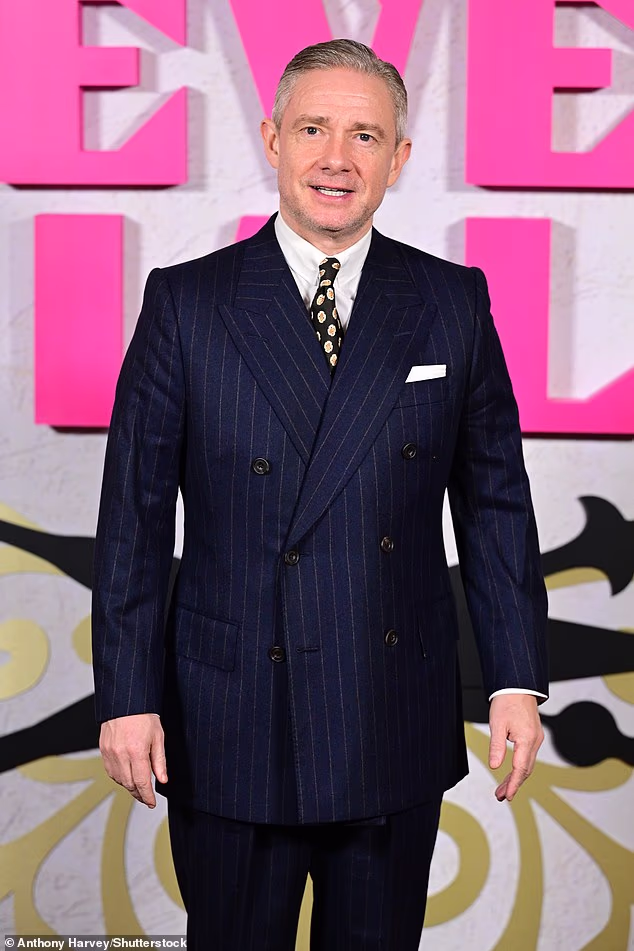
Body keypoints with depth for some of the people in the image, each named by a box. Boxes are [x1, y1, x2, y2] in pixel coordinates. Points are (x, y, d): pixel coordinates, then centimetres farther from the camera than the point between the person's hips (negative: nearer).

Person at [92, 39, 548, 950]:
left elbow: (495, 498, 4)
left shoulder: (453, 302, 2)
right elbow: (134, 513, -3)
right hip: (229, 724, -1)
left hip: (398, 728, 2)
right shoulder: (185, 302, -3)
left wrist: (517, 677, 0)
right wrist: (127, 696, -6)